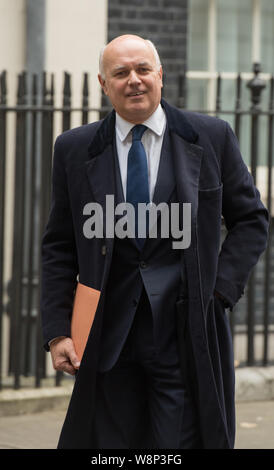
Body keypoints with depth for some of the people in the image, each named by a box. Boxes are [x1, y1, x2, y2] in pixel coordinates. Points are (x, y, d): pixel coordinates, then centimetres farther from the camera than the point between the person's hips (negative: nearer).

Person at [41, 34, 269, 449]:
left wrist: (221, 288, -3)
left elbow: (251, 221, 10)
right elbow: (59, 248, 9)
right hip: (109, 341, 1)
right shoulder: (75, 150, 6)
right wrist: (57, 332, 1)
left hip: (188, 335, -1)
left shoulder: (212, 137, 3)